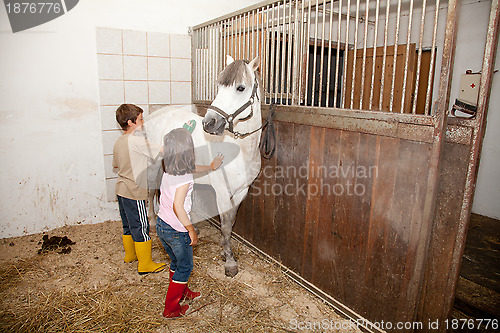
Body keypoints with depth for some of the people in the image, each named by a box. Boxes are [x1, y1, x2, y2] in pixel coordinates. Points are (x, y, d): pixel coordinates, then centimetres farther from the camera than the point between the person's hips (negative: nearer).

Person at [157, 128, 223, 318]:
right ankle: (171, 308, 23)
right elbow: (178, 206, -31)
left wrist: (210, 167, 37)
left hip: (161, 225, 8)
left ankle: (182, 292, 47)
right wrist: (191, 229, -20)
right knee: (184, 267, 13)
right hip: (177, 230, -8)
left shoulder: (169, 170, 2)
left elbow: (191, 169, 22)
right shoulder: (185, 177, -24)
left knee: (176, 262, 27)